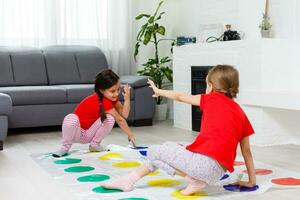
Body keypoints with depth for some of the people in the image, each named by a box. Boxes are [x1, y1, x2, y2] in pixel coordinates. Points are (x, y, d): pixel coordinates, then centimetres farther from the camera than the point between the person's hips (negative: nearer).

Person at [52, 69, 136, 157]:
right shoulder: (103, 101, -30)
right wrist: (130, 135, -21)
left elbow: (124, 115, -14)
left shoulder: (112, 97, -6)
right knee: (70, 119, -40)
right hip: (77, 132, -6)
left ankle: (94, 144, -1)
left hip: (90, 134, 6)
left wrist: (127, 99, -25)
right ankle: (65, 147, -12)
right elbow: (120, 120, -26)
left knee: (110, 118, -20)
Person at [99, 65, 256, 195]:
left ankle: (195, 180, 4)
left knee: (153, 152, 12)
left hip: (204, 161, -7)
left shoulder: (212, 98, 7)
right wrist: (252, 181, 28)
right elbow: (247, 151, 20)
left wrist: (159, 91, 36)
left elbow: (180, 97, 19)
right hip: (217, 173, 7)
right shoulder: (241, 113, 19)